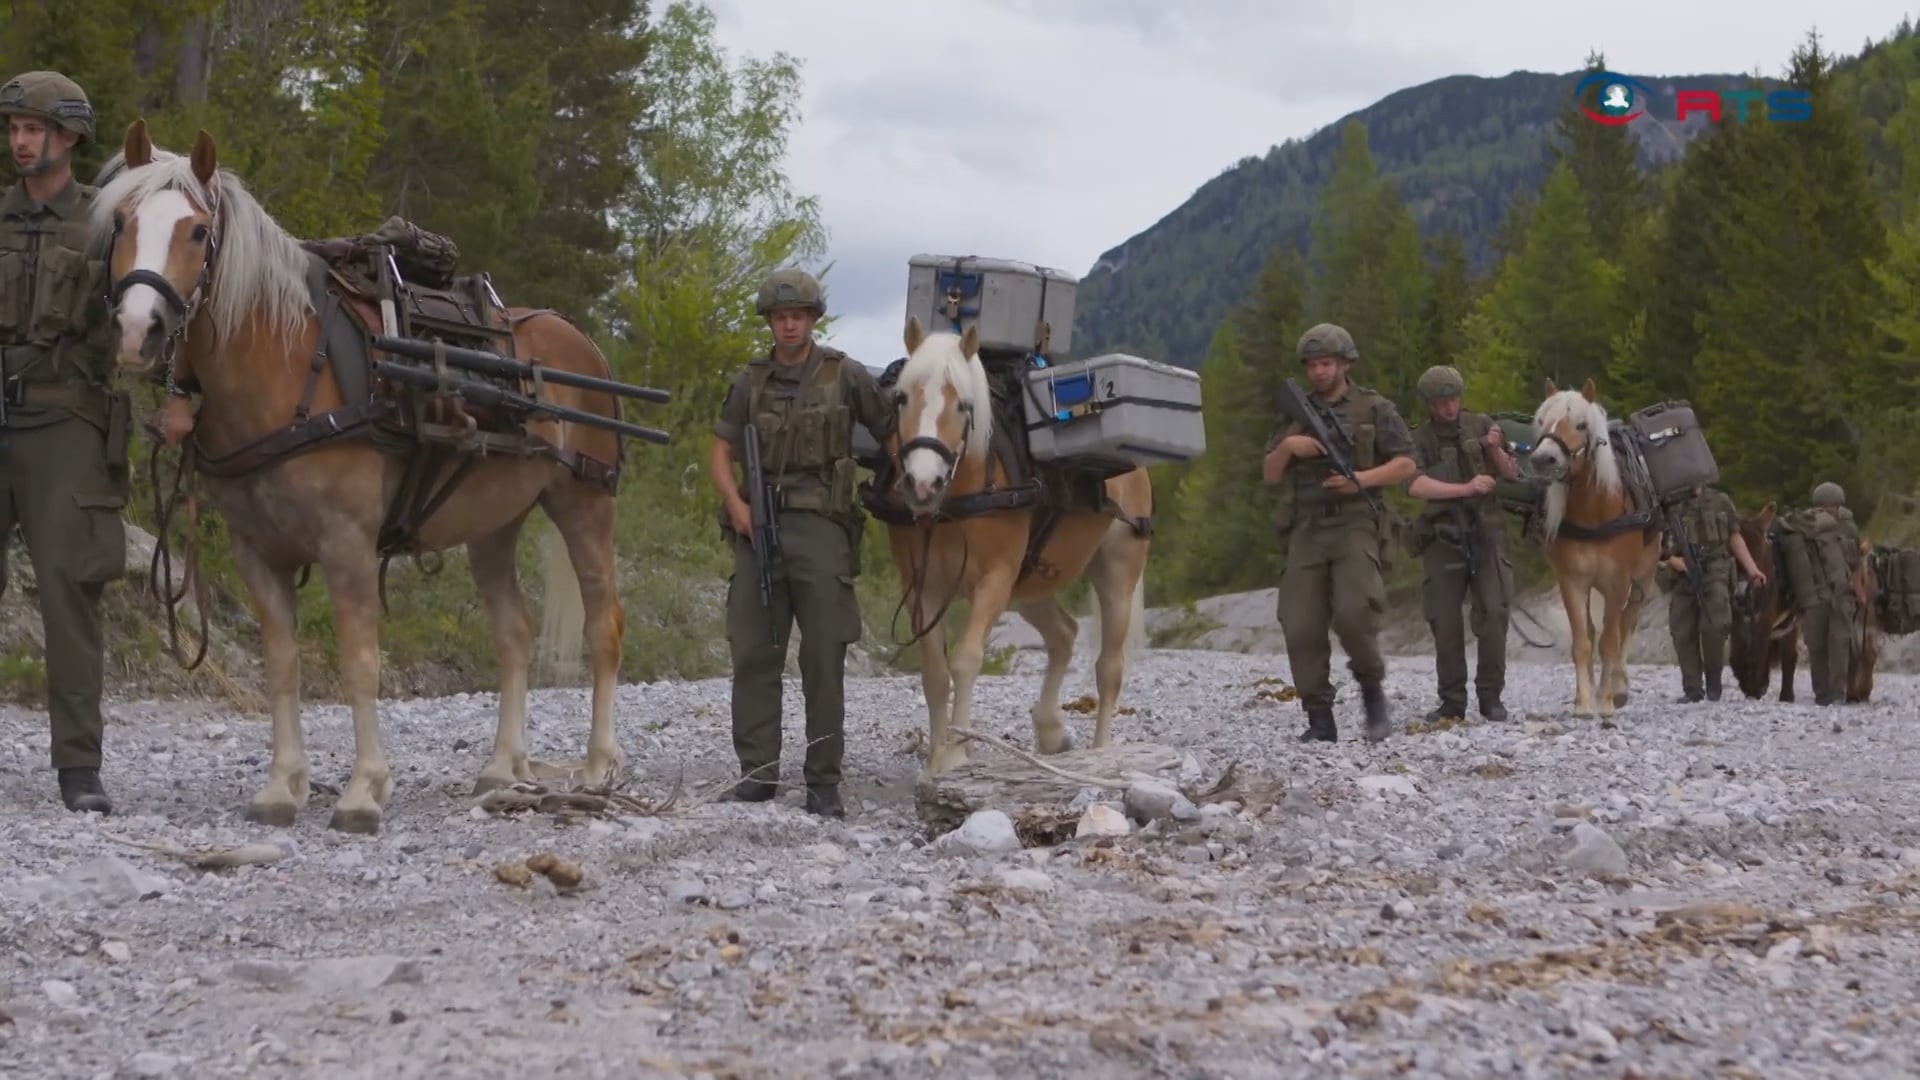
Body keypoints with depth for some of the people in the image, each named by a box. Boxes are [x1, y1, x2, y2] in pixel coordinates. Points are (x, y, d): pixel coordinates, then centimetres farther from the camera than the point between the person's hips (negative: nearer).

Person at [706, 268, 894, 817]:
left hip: (820, 524, -3)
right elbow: (721, 452, 11)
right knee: (754, 653, 1)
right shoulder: (752, 382, 11)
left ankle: (824, 781, 3)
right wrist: (734, 503, -6)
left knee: (824, 658, -2)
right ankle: (758, 771, 8)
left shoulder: (845, 375, 4)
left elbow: (891, 433, 6)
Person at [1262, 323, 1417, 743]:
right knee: (1301, 627, -6)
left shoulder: (1374, 409, 8)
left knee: (1353, 613, -23)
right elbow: (1270, 475, 17)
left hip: (1356, 524, -4)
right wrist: (1286, 447, -3)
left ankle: (1372, 687, 3)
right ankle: (1319, 719, 1)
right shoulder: (1297, 414, 19)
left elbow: (1405, 464, 3)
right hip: (1308, 529, 4)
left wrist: (1364, 478, -13)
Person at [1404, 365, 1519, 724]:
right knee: (1445, 622, -1)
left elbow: (1511, 474, 7)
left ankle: (1491, 696, 0)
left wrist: (1496, 450, -13)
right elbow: (1415, 484, -15)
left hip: (1486, 533, 1)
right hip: (1443, 537, 0)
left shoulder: (1481, 425, 7)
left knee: (1493, 614, -8)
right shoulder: (1419, 439, 2)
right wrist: (1465, 488, -23)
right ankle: (1452, 702, 7)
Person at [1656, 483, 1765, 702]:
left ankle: (1713, 679, 6)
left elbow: (1735, 537, 14)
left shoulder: (1720, 501, 9)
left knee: (1715, 627, -16)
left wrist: (1752, 569, 7)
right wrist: (1672, 560, -16)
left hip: (1715, 572, 0)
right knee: (1683, 633, 1)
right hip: (1682, 577, 0)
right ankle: (1692, 690, 12)